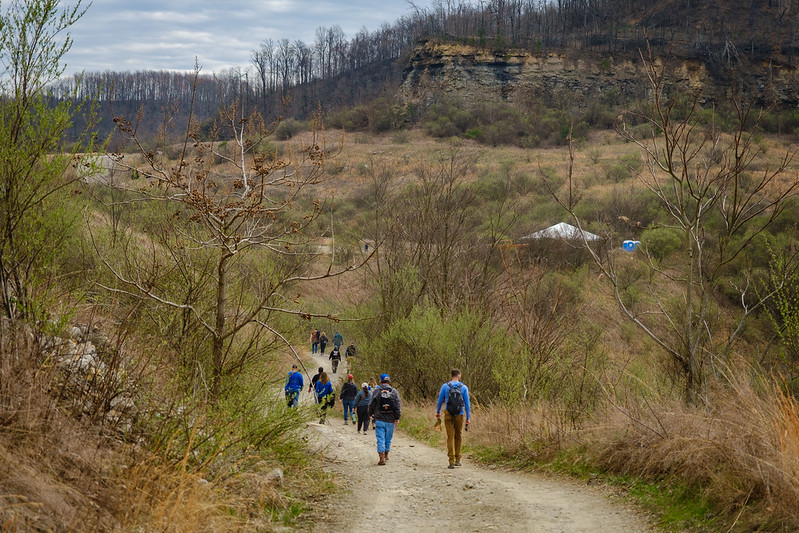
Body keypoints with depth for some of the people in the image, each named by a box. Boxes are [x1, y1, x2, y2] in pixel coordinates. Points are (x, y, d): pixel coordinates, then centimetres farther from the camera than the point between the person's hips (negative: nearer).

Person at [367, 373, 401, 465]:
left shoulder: (376, 391, -3)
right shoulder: (394, 392, 2)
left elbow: (371, 404, 2)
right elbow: (398, 405, -3)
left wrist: (370, 414, 19)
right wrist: (397, 418, -3)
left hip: (379, 420, -2)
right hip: (390, 420, 2)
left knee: (380, 439, -2)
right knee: (388, 438, 16)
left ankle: (381, 458, -11)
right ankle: (386, 455, 30)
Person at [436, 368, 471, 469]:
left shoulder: (445, 386, -2)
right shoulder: (464, 388, -2)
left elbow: (440, 401, 6)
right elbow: (467, 404, -3)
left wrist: (438, 412, 23)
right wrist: (468, 419, 3)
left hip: (448, 415, -1)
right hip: (460, 415, 1)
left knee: (450, 437, -1)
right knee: (458, 437, 16)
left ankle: (452, 461, -12)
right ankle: (457, 459, 22)